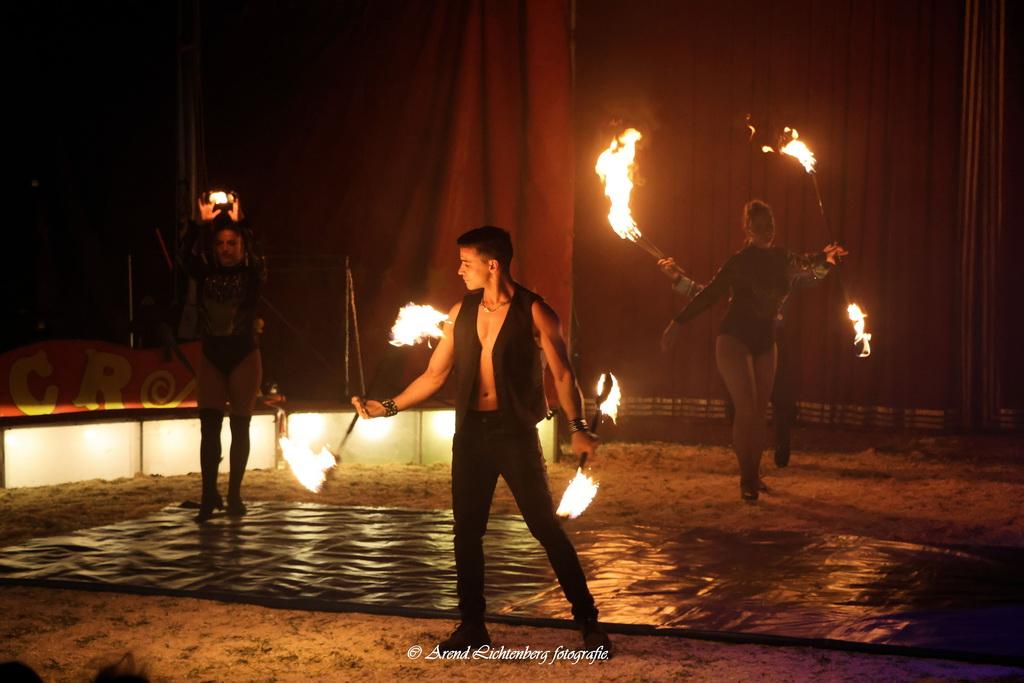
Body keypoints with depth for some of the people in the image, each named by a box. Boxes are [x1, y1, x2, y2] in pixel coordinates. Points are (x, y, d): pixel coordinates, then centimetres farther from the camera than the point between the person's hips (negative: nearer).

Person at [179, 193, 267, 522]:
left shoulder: (252, 275, -3)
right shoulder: (206, 274, 3)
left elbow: (256, 258, -24)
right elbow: (186, 256, -14)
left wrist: (239, 223, -24)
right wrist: (202, 223, -19)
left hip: (244, 356, -2)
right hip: (211, 356, 2)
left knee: (240, 426, 3)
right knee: (209, 425, -4)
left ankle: (234, 495, 11)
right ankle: (209, 495, -3)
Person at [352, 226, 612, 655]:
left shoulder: (534, 313, -6)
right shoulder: (461, 313, 8)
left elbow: (562, 374, -7)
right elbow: (434, 376, 13)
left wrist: (577, 428, -20)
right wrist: (388, 407, 7)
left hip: (515, 431, -5)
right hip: (470, 431, 5)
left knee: (546, 526, -5)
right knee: (466, 531, 7)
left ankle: (588, 621, 4)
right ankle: (472, 626, 19)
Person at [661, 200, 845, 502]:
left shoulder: (783, 259, 5)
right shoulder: (740, 261, -10)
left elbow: (812, 269, 25)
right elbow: (709, 293, -8)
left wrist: (826, 259, 4)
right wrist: (678, 322, -12)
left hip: (765, 342, 5)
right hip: (735, 339, -5)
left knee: (759, 411, 6)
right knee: (746, 408, -13)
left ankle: (754, 475, 15)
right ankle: (747, 479, -8)